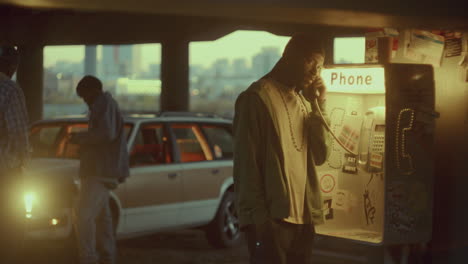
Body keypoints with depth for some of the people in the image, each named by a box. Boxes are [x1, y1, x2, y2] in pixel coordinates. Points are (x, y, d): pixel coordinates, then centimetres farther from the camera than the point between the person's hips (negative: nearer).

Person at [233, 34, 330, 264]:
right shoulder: (258, 98, -5)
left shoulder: (303, 102, 18)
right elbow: (246, 164, -9)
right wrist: (256, 217, -14)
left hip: (303, 219, 7)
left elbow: (320, 156, 11)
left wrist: (318, 106, 2)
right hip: (272, 219, -7)